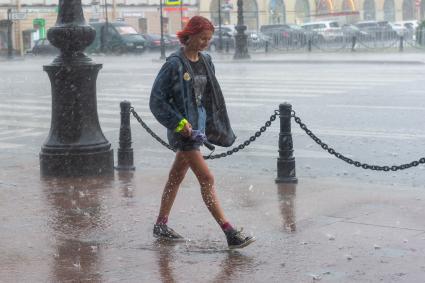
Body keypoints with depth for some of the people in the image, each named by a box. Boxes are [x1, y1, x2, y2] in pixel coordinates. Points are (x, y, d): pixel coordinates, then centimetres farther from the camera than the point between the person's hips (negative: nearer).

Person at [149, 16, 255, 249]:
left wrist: (212, 126, 15)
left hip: (198, 126, 8)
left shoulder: (205, 61, 8)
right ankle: (230, 233, -10)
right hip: (183, 128, -8)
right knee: (207, 179, -10)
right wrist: (179, 123, -18)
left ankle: (160, 225, 29)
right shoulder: (175, 64, -14)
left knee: (177, 176, 16)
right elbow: (156, 100, -13)